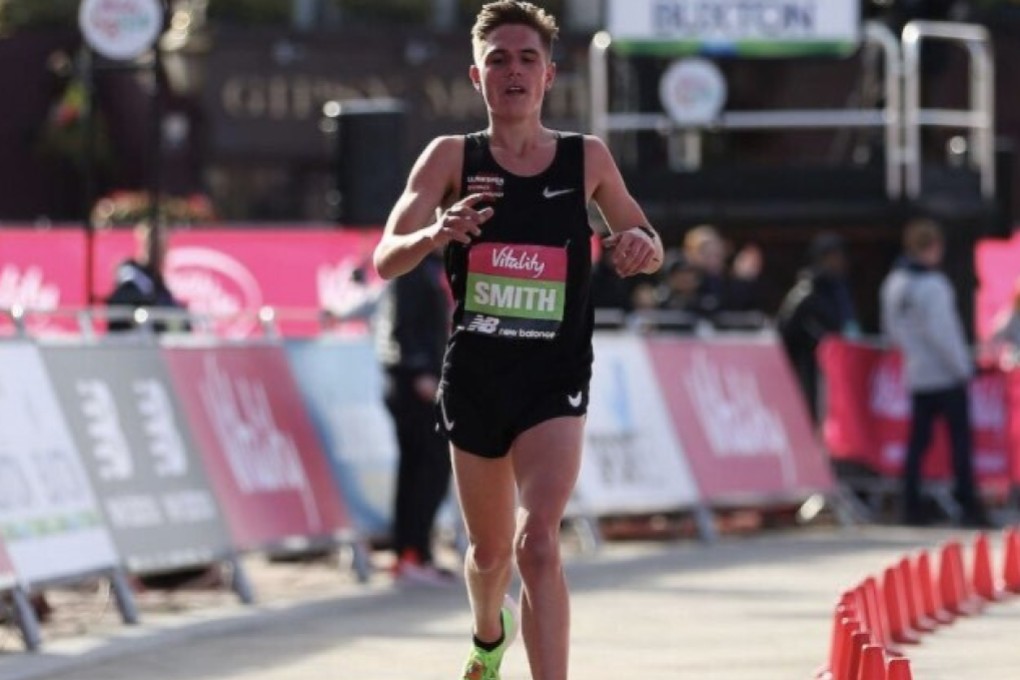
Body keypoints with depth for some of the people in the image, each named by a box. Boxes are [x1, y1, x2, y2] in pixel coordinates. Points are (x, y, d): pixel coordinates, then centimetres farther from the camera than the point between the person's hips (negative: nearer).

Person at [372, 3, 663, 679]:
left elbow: (649, 247, 15)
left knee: (537, 542, -22)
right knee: (490, 551, 18)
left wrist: (641, 244, -11)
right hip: (474, 376, 2)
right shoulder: (452, 158, -1)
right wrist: (437, 233, -31)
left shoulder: (588, 159, 1)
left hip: (554, 378, -2)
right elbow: (386, 260, -9)